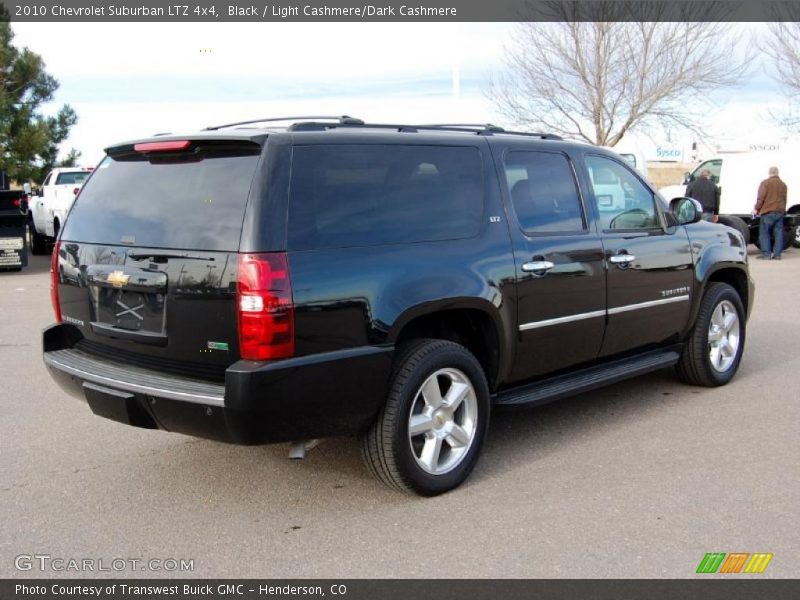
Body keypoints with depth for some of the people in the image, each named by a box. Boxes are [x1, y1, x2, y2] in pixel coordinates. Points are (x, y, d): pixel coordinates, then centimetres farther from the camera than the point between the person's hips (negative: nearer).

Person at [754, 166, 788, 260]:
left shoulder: (765, 183, -5)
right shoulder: (783, 184, 14)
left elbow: (761, 198, -9)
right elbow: (784, 199, 19)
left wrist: (756, 209, -1)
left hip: (767, 211, -5)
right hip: (780, 212, 5)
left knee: (764, 233, -1)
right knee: (778, 233, 6)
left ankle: (766, 254, -7)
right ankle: (777, 254, 4)